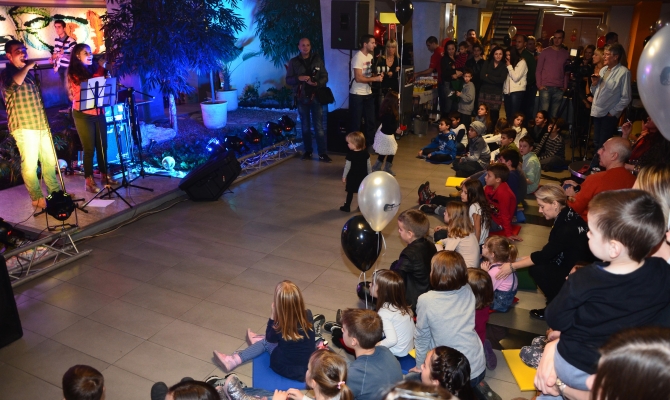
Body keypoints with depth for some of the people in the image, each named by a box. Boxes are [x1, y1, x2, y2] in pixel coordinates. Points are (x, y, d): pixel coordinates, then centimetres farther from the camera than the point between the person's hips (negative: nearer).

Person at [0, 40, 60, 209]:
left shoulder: (29, 73, 20)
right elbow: (15, 82, -24)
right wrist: (27, 67, -16)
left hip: (41, 123, 7)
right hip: (24, 126, -7)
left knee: (50, 160, 9)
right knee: (30, 164, -6)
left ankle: (55, 192, 18)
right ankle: (37, 198, 0)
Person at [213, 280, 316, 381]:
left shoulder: (281, 327, -25)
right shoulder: (308, 315, -16)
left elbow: (270, 338, 0)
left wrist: (273, 317, -9)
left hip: (286, 370, -4)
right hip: (309, 367, 4)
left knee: (266, 342, 21)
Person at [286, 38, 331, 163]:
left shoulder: (317, 59, 4)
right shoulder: (293, 62, 2)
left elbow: (325, 77, 2)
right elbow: (288, 80, 1)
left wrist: (316, 83, -18)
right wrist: (299, 78, -18)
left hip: (316, 97, -1)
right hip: (302, 98, 1)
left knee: (319, 126, -3)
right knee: (305, 126, 9)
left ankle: (322, 153, -1)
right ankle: (308, 151, 20)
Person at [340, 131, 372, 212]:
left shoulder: (350, 155, -18)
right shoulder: (366, 154, -6)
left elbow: (347, 167, -12)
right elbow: (369, 166, 1)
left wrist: (344, 176, 0)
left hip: (352, 177, -3)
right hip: (363, 177, 3)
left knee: (350, 192, 10)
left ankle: (347, 207, 20)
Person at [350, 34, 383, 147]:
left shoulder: (370, 56, 9)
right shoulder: (358, 57, -17)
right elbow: (358, 78, -24)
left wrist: (377, 75, 1)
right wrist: (375, 79, -19)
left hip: (368, 93, 8)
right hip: (357, 95, -8)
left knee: (371, 120, 12)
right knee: (356, 122, 2)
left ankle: (371, 144, 24)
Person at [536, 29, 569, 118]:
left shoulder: (566, 54, 11)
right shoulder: (545, 52, 4)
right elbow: (538, 70, 3)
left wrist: (565, 86, 3)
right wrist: (539, 85, -5)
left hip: (559, 89, 2)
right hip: (546, 87, -2)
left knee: (554, 114, 3)